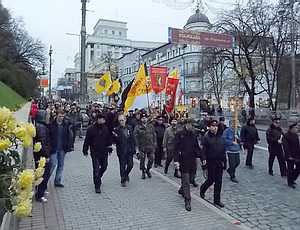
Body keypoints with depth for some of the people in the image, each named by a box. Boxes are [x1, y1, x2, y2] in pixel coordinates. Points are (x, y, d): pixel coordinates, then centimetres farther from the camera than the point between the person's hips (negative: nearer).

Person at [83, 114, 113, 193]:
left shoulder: (106, 128, 2)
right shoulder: (91, 129, -8)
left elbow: (109, 139, 12)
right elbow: (87, 140, -2)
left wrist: (110, 148, 11)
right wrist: (85, 150, -1)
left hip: (104, 152, 4)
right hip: (95, 153, -4)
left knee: (104, 167, 15)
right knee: (96, 169, -5)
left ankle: (98, 178, 44)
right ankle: (97, 186, 4)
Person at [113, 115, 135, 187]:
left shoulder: (129, 128, 5)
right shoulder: (116, 129, -5)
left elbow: (132, 139, 9)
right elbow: (115, 141, -6)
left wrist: (133, 149, 5)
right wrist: (115, 136, -26)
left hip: (129, 150, 3)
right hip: (121, 151, -3)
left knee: (130, 165, 5)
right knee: (122, 166, 4)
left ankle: (126, 174, 35)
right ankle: (123, 181, 19)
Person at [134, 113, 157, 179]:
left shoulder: (151, 126, 7)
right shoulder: (137, 127, -2)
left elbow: (154, 136, 10)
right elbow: (135, 138, -4)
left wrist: (155, 144, 4)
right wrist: (137, 148, -10)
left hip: (150, 146, 2)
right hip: (142, 147, -2)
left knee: (151, 159, 3)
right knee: (142, 160, 4)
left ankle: (148, 170, 28)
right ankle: (143, 172, 23)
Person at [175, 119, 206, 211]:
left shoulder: (194, 134, 8)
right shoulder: (179, 134, -8)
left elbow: (197, 147, 14)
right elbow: (176, 148, -10)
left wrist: (202, 158, 7)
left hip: (192, 161, 5)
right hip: (183, 161, -5)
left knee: (190, 178, 17)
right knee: (186, 181, -3)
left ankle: (181, 190, 43)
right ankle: (187, 201, 4)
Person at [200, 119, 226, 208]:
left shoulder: (220, 138, 10)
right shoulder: (206, 137, -8)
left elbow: (223, 151, 14)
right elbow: (203, 151, -11)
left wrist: (224, 162, 10)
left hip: (219, 163, 5)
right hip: (211, 163, -5)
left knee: (218, 182, 8)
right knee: (211, 180, 4)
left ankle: (217, 200, 19)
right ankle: (202, 189, 34)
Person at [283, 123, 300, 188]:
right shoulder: (286, 136, -16)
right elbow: (286, 147, -19)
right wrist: (289, 156, -21)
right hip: (290, 156, -7)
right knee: (290, 169, 4)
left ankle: (292, 179, 30)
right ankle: (290, 183, 19)